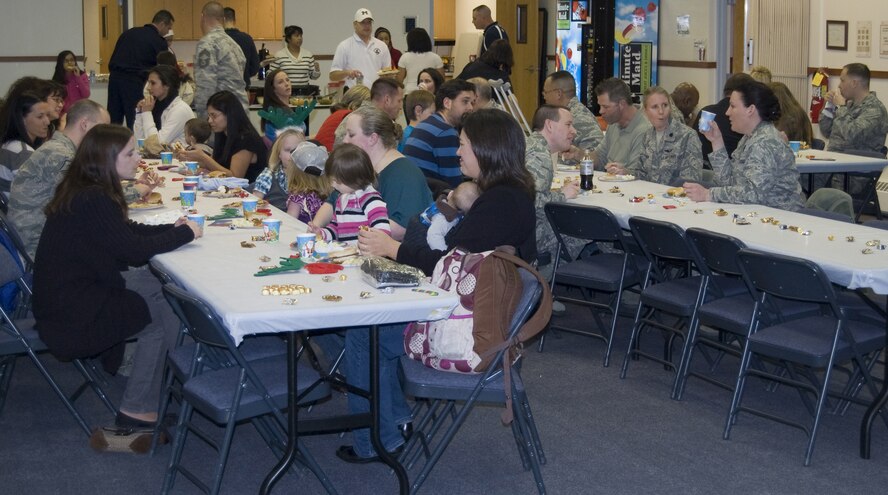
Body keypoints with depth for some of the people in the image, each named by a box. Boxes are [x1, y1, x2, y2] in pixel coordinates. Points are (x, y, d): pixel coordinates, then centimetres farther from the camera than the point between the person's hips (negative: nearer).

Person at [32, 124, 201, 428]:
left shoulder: (84, 191, 7)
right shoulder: (92, 201, -24)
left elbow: (127, 232, 15)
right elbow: (133, 250, -20)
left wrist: (172, 228, 2)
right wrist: (184, 233, -8)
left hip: (71, 290, 9)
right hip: (70, 311, -9)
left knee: (154, 283, 9)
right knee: (163, 313, -2)